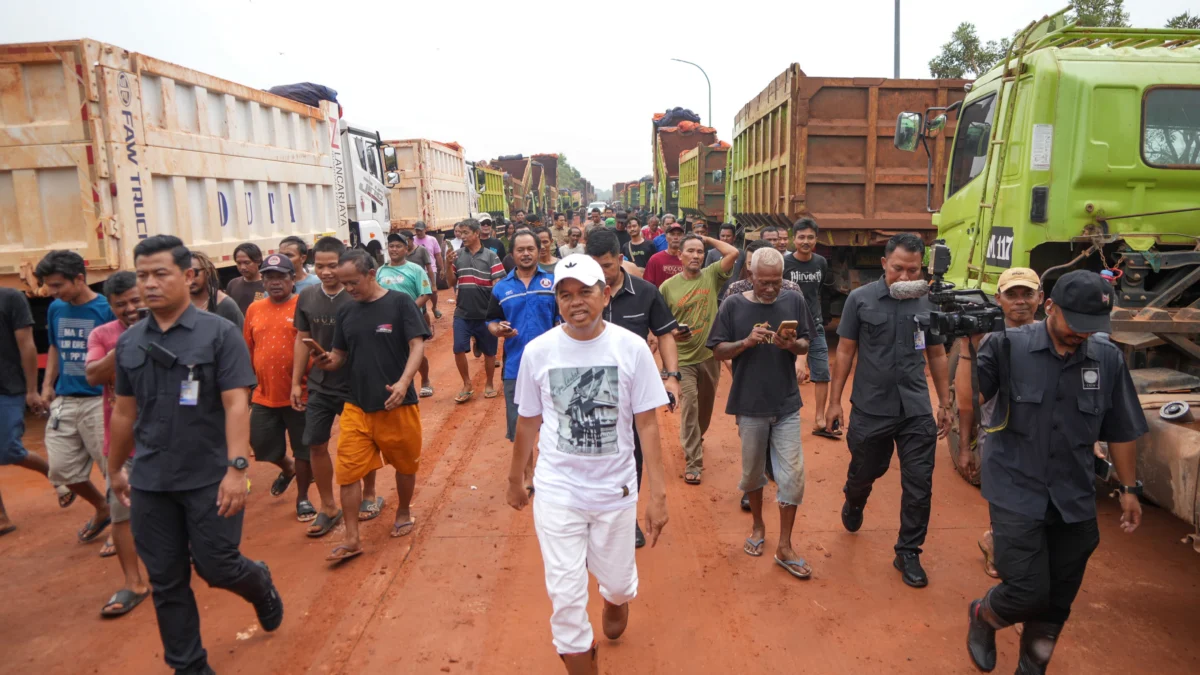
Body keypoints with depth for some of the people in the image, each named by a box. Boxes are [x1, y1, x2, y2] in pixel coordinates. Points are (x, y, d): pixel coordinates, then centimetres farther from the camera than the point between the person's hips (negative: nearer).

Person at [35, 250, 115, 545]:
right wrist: (48, 384, 11)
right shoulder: (55, 309, 6)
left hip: (99, 401, -6)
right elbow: (55, 348, 20)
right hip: (64, 401, 7)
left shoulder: (106, 309, -13)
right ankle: (102, 508, 34)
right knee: (62, 468, 11)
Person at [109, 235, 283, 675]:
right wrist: (115, 468, 21)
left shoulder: (219, 333, -9)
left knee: (217, 568, 3)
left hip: (209, 479, -4)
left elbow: (236, 405, -15)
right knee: (166, 582, 11)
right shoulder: (129, 342, 5)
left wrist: (237, 468, -23)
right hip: (149, 483, 5)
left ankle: (262, 587, 37)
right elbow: (124, 411, 15)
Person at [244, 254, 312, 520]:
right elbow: (248, 351, 12)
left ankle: (303, 498, 26)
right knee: (261, 445, 13)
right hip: (264, 396, 4)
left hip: (300, 394, -4)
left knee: (303, 449, 8)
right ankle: (287, 469, 44)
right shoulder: (254, 310, 6)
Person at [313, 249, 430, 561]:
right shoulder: (346, 312, 8)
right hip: (356, 405, 4)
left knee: (405, 464, 13)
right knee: (347, 471, 0)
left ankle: (403, 513, 38)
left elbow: (417, 346, -12)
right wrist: (328, 361, -10)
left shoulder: (400, 303, -7)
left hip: (397, 404, -4)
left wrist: (403, 382, -27)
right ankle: (352, 539, 10)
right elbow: (341, 355, 14)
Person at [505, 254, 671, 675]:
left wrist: (657, 492, -8)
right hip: (557, 490, 0)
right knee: (566, 596, 3)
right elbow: (528, 422, 4)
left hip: (616, 490, 1)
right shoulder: (538, 351, -8)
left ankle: (615, 600, 56)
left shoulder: (632, 348, -11)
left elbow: (647, 423, -6)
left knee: (618, 582, 18)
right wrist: (515, 478, 13)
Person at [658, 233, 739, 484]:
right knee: (689, 407, -8)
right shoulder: (668, 286, -5)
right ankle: (693, 462, 0)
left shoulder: (711, 276, -1)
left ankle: (696, 439, 48)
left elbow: (733, 253, -15)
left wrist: (708, 239, -4)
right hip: (683, 358, -3)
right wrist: (671, 333, -19)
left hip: (710, 355, 3)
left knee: (706, 405, 20)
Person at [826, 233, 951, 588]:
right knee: (864, 472, 17)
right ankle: (853, 502, 51)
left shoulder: (929, 303, 0)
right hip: (870, 409, -1)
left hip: (917, 411, 1)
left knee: (919, 485, 3)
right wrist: (834, 401, -1)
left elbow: (937, 356, 10)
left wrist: (945, 405, 11)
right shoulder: (860, 299, -6)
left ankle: (908, 553, 21)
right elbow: (845, 352, -1)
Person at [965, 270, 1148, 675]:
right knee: (1028, 593, -7)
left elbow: (1121, 431, 11)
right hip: (1016, 494, -4)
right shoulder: (1009, 346, -10)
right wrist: (968, 348, -26)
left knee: (1057, 602, 13)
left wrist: (1129, 489, 15)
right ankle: (983, 615, 28)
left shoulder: (1108, 360, 1)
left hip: (1075, 501, 4)